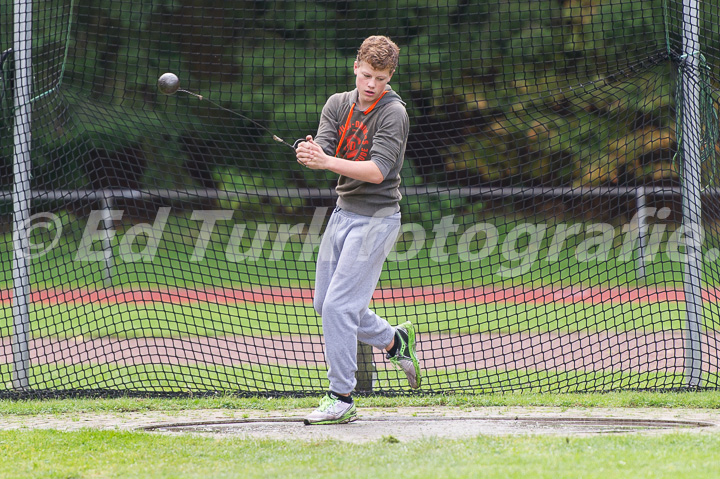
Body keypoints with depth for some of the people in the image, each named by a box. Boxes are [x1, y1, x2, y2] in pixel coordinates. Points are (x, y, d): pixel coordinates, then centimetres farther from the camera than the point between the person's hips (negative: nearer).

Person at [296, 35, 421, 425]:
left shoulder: (393, 114, -15)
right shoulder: (338, 104, 4)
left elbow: (377, 171, -25)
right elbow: (324, 150, -9)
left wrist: (328, 162, -38)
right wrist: (311, 154, -34)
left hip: (376, 217, -8)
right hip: (343, 213, 8)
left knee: (338, 306, -13)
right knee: (324, 304, 15)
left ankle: (342, 400, -6)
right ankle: (393, 340, 37)